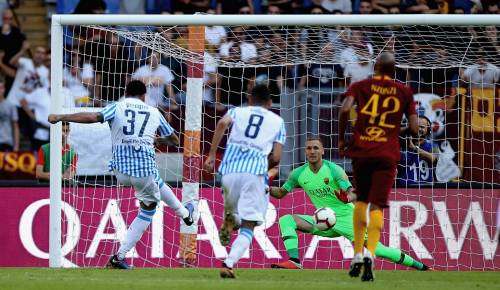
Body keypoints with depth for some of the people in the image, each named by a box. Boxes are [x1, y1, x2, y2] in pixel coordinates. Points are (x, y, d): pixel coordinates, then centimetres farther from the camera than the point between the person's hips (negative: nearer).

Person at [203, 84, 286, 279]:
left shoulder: (238, 111, 21)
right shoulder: (277, 121, 20)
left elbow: (223, 123, -4)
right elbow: (276, 157, 9)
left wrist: (211, 155, -3)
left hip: (229, 170, 2)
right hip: (255, 172, -2)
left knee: (231, 209, 31)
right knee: (248, 226, 0)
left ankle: (228, 222, -2)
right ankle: (229, 264, -22)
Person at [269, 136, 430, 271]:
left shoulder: (334, 170, -16)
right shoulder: (299, 174, -2)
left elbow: (353, 193, -21)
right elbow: (281, 193, 9)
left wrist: (348, 198, -45)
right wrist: (267, 189, -12)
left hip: (347, 219, -4)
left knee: (378, 250, -12)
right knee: (286, 220, -14)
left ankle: (421, 267, 0)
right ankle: (294, 262, -25)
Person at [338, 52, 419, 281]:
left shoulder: (360, 86, 5)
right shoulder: (403, 92, 8)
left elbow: (345, 109, -13)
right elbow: (414, 128, 6)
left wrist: (341, 138, -2)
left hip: (361, 151, 1)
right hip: (387, 155, -1)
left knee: (361, 200, 20)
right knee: (377, 206, -4)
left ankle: (357, 255, 18)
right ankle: (369, 254, -27)